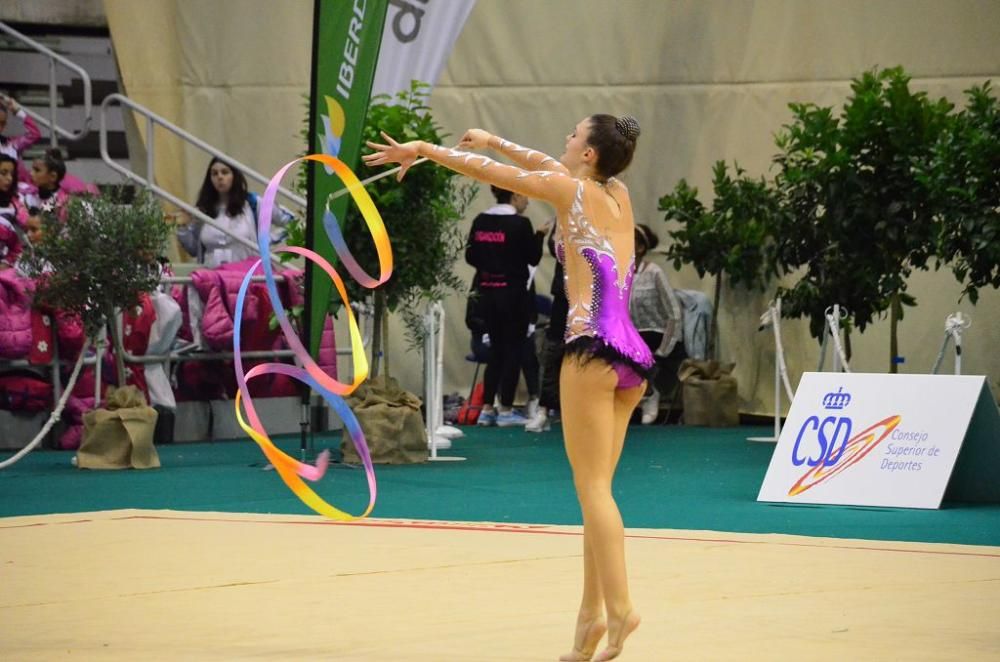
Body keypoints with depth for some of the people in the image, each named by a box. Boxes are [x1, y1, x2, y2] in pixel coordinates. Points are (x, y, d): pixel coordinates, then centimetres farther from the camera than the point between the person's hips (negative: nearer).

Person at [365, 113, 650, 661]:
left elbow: (485, 171, 8)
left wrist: (422, 149, 21)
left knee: (592, 486, -10)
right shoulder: (617, 196, 19)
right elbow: (547, 164, 36)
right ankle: (592, 613, 5)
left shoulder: (572, 190, 1)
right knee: (595, 488, 8)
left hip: (594, 347, -7)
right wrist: (493, 140, 47)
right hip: (631, 353, 7)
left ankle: (618, 607, -20)